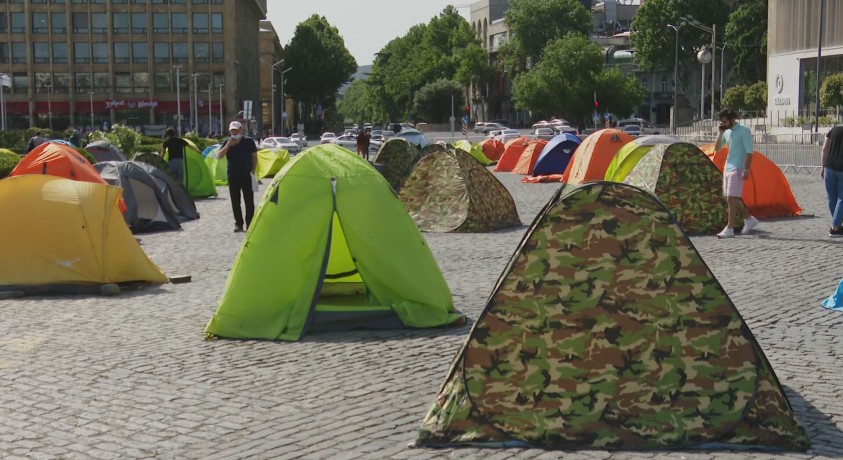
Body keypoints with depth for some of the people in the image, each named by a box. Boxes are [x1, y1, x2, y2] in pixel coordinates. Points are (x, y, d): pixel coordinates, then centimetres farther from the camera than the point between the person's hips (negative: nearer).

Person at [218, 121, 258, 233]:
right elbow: (220, 156, -8)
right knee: (235, 202, 5)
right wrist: (228, 146, -20)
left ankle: (250, 224, 5)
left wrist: (253, 171, -5)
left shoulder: (249, 141, -2)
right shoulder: (228, 142, 3)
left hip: (247, 176, -2)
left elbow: (254, 157, 2)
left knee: (249, 201, -1)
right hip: (233, 177, 2)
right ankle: (238, 224, 13)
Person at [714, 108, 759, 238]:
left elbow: (749, 152, -14)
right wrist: (721, 133, 1)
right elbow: (717, 148, 13)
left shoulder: (744, 131, -10)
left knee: (731, 199, -11)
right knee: (733, 199, 13)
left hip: (737, 169, -8)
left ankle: (729, 229, -8)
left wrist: (746, 170, -20)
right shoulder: (727, 132, 12)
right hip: (728, 168, 8)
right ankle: (749, 219, 27)